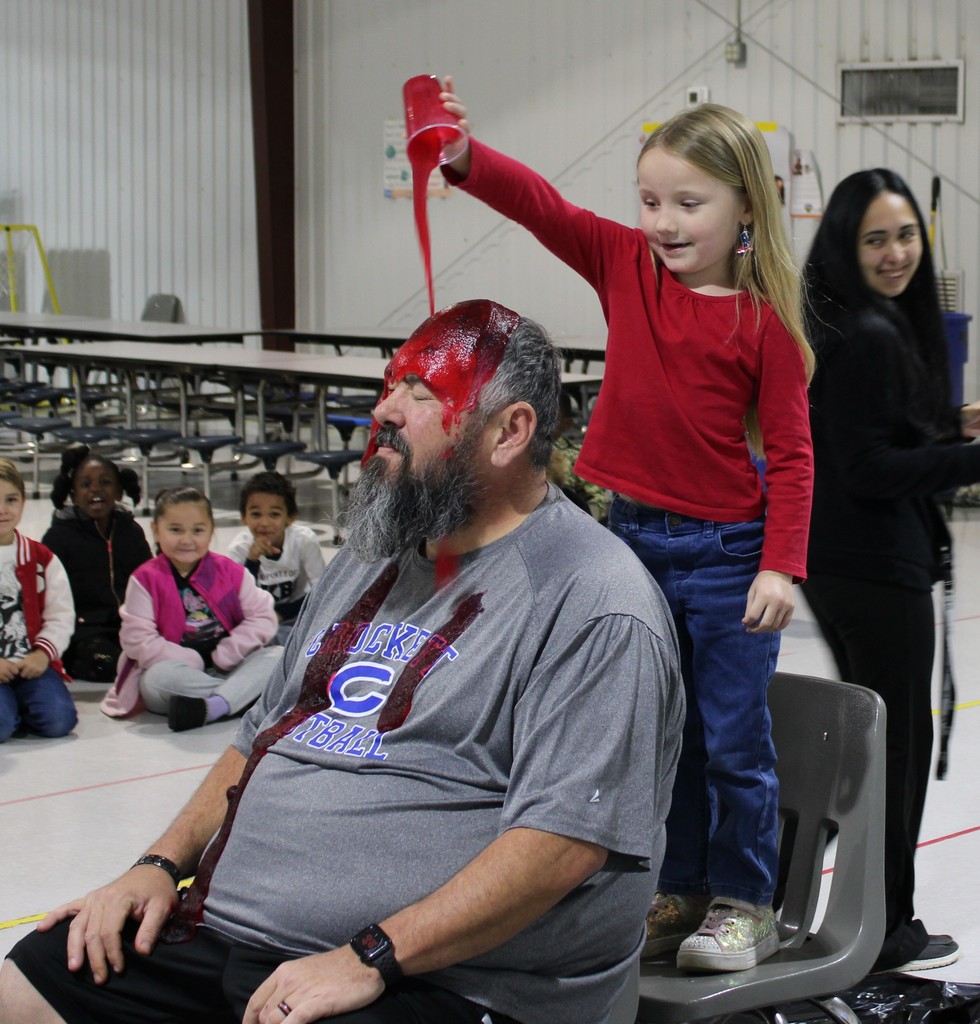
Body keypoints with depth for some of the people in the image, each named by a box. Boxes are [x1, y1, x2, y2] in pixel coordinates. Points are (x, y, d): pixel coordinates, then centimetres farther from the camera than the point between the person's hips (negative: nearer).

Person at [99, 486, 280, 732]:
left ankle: (213, 707, -39)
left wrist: (224, 655, -14)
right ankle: (247, 695, -26)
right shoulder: (146, 580, -4)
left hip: (225, 669, 3)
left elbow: (262, 618, -1)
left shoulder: (230, 571, 5)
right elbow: (136, 638, -13)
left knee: (276, 656, -20)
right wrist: (193, 661, -18)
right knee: (160, 676, -36)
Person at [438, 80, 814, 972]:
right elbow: (540, 205, -11)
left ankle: (744, 905, 19)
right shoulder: (625, 265, 1)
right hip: (632, 535, 5)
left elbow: (790, 452, -10)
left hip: (724, 554, -5)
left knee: (734, 739, 3)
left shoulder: (764, 320, -11)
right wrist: (464, 158, -29)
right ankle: (678, 891, 29)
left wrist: (781, 566, -17)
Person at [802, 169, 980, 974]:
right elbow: (866, 469, -22)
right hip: (879, 568, -10)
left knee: (871, 735, 18)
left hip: (839, 565, 10)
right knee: (900, 745, 2)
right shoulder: (870, 336, -18)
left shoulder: (875, 325, 11)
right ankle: (886, 931, 13)